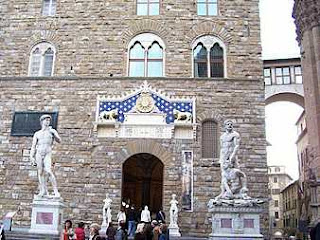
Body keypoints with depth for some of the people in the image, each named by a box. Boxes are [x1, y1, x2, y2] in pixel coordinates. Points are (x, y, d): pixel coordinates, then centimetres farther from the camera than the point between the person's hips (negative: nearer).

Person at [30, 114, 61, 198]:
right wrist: (32, 157, 2)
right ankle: (44, 191, 3)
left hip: (47, 154, -3)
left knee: (48, 172, -19)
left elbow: (59, 141, -3)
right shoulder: (37, 133, 15)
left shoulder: (52, 131, 11)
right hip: (39, 154, 3)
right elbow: (33, 146, 13)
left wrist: (53, 134, -20)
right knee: (41, 173, -1)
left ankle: (56, 191, -20)